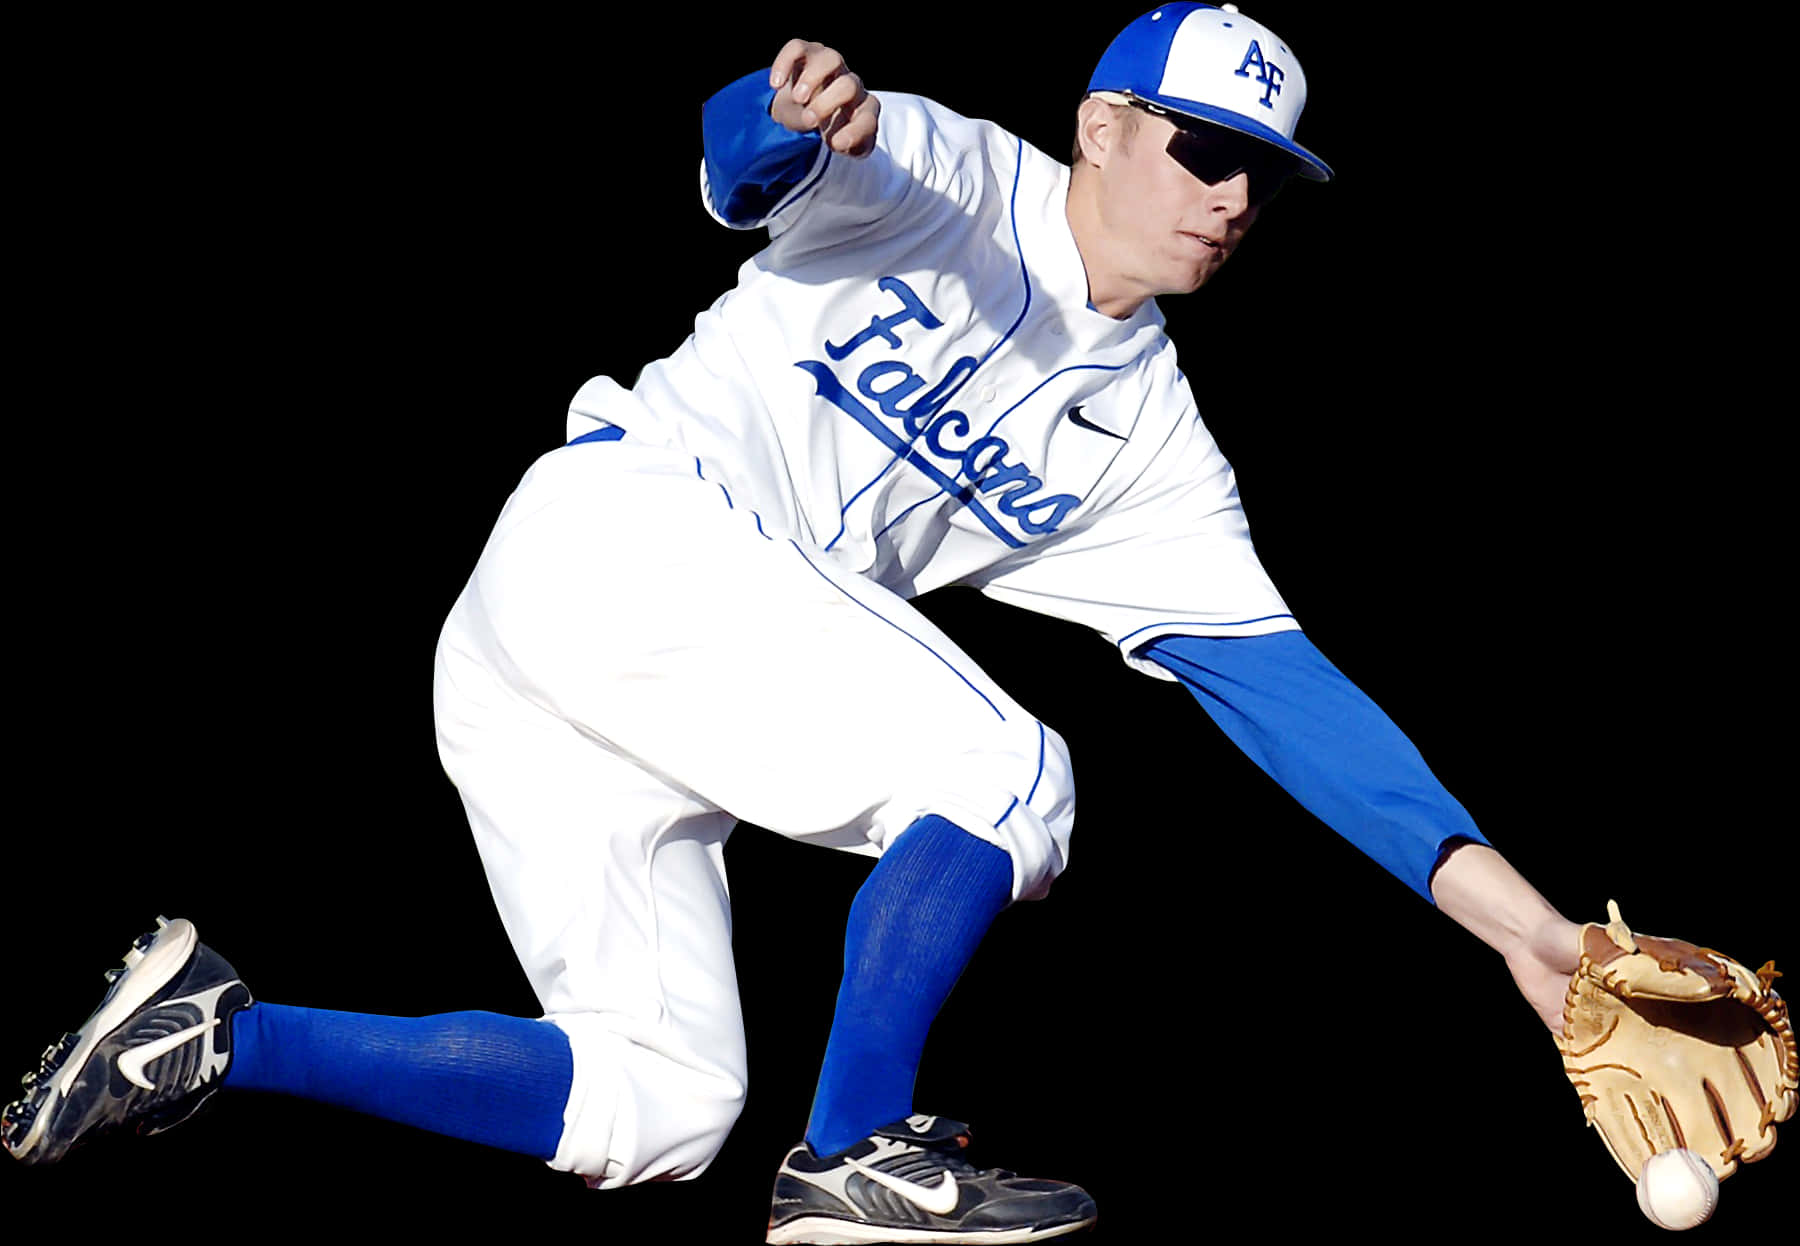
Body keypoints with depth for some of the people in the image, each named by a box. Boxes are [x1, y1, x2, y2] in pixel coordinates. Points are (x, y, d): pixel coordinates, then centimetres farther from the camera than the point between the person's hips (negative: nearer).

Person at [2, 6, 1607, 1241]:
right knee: (1005, 777, -15)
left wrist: (1490, 891, -1)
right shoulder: (951, 178, -1)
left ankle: (215, 1035, 10)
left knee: (653, 1111, 4)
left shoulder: (1149, 437, 14)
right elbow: (749, 156, -20)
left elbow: (1271, 676, 8)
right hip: (619, 527, -8)